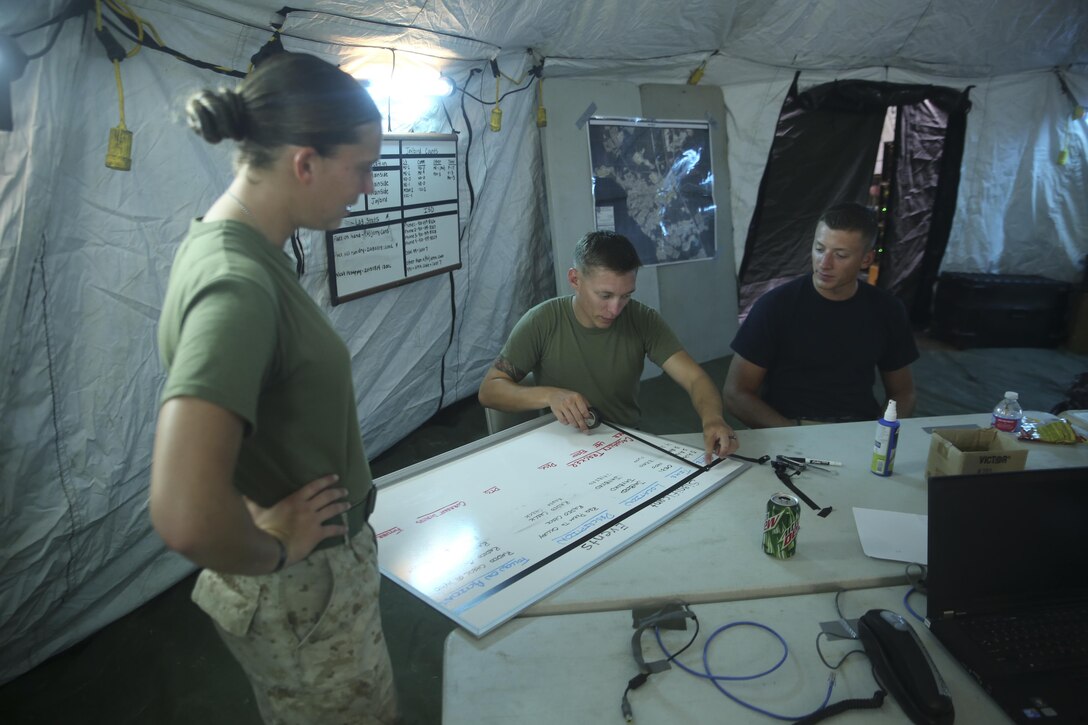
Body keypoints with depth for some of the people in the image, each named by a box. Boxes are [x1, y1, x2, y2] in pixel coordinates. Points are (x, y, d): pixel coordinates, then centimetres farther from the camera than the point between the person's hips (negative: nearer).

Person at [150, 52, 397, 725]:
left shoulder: (231, 242, -1)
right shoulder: (236, 284, -31)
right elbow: (187, 516, -41)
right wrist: (271, 552, -21)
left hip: (325, 562, 8)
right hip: (305, 594, -8)